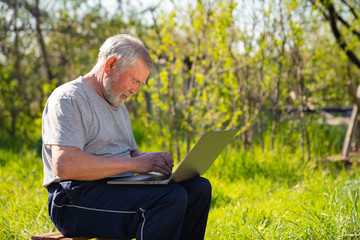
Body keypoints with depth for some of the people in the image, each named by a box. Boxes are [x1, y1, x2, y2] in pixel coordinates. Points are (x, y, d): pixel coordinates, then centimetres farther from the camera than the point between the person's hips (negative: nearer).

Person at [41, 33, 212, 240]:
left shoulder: (118, 105, 23)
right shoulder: (69, 98, -8)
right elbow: (64, 165, -22)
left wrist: (150, 159, 2)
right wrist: (133, 163, -21)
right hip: (78, 198, -9)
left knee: (199, 187, -5)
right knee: (171, 198, -28)